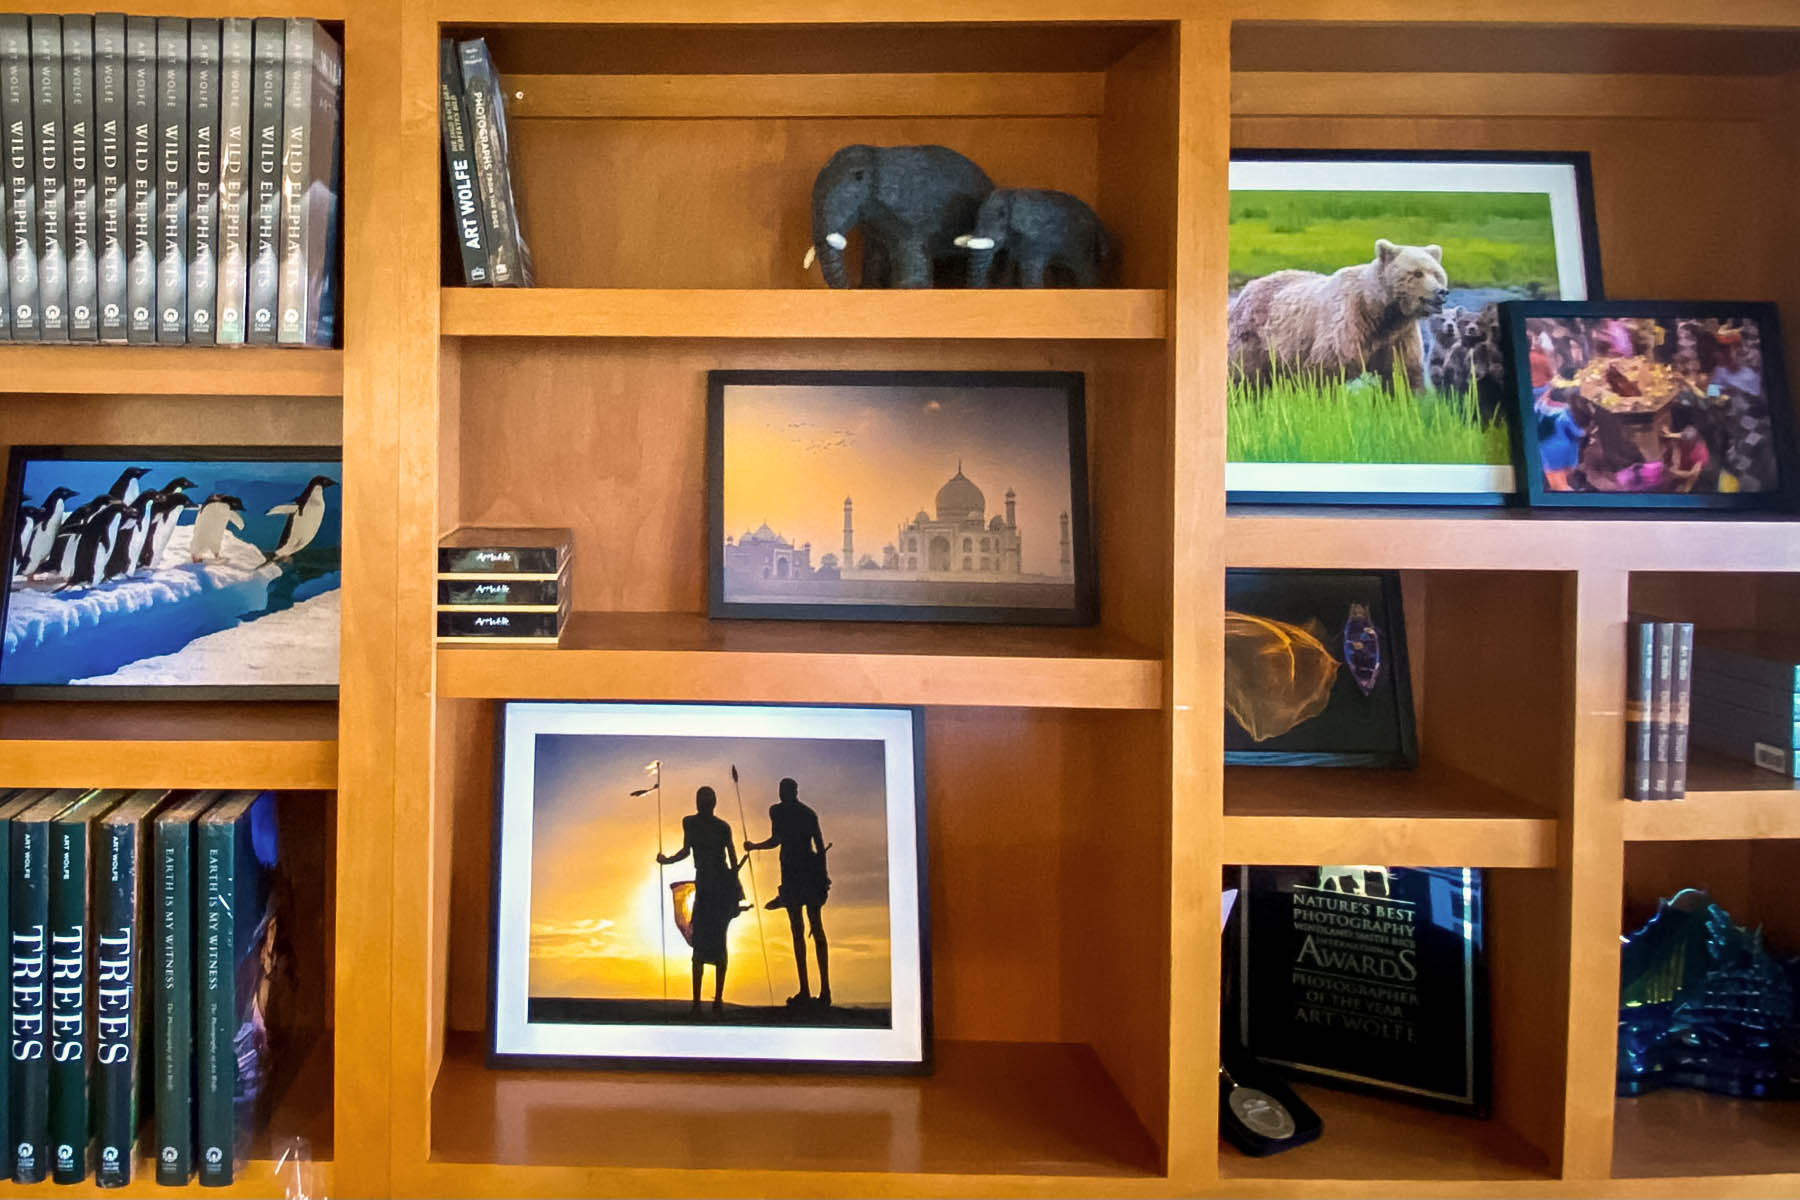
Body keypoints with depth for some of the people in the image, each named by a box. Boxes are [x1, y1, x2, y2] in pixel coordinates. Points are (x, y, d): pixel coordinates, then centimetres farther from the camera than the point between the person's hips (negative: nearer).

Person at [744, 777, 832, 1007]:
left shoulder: (777, 810, 0)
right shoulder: (809, 813, 14)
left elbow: (776, 840, -8)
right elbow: (820, 844, 11)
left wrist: (753, 846, 9)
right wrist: (823, 875, 16)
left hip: (792, 869, -4)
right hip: (812, 869, 4)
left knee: (797, 929, -3)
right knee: (817, 927, 7)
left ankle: (805, 990, -7)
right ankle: (825, 990, 3)